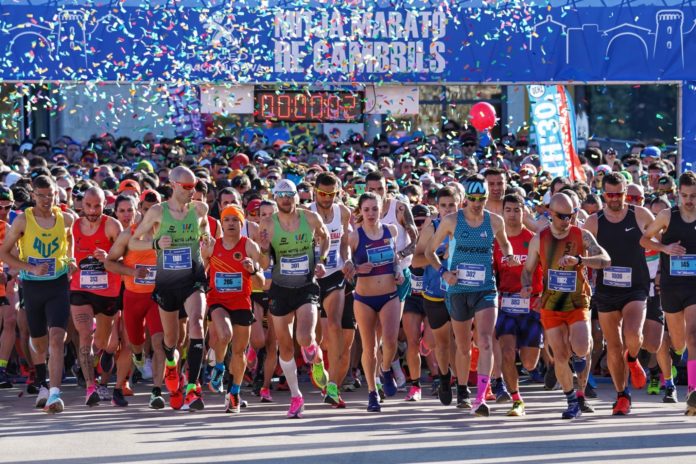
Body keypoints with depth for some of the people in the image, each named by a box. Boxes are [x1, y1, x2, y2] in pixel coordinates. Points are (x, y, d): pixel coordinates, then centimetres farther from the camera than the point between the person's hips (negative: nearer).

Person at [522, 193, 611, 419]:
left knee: (580, 349, -23)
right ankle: (572, 402, 17)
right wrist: (526, 286, -13)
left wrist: (578, 260, -33)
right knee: (560, 357, -2)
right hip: (551, 305, 1)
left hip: (578, 303, -1)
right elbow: (528, 269, 9)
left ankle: (578, 355, 16)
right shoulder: (539, 239, -1)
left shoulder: (582, 236, -6)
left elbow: (605, 260, -18)